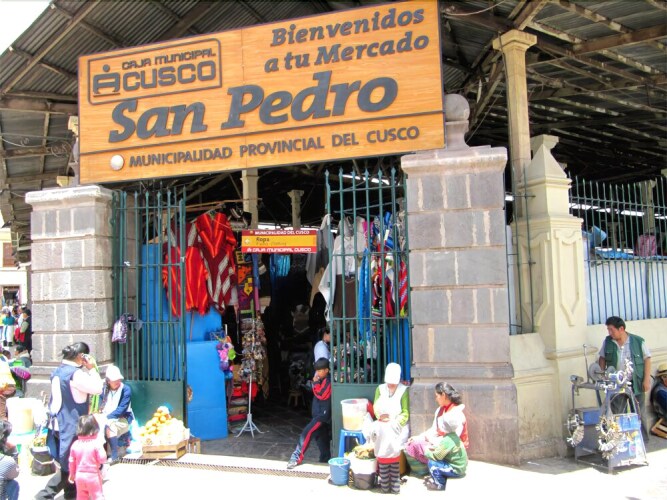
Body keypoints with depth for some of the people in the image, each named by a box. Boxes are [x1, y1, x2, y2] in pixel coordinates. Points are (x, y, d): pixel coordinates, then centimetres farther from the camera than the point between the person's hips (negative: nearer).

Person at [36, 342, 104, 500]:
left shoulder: (57, 371, 8)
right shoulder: (75, 373, -20)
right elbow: (97, 388, -18)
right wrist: (91, 369, -11)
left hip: (57, 424, 9)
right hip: (71, 426, -9)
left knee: (68, 462, 20)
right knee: (70, 465, 1)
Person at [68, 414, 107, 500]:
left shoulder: (75, 444, -3)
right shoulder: (96, 443, -16)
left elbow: (72, 461, 5)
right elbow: (102, 459, -16)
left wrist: (72, 474, 18)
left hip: (79, 475, 4)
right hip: (93, 475, -4)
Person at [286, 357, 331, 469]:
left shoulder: (328, 381, -14)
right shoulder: (323, 381, 15)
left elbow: (321, 395, -24)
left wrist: (316, 383, -17)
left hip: (323, 415, -10)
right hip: (319, 414, 10)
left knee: (307, 432, -19)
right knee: (322, 440, 14)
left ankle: (297, 457, -20)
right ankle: (325, 460, 22)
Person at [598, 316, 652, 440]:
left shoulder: (638, 341, -10)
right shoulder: (607, 342, -3)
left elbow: (647, 359, -5)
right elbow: (602, 358, 7)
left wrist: (646, 380, -9)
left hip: (636, 383, -2)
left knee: (638, 412, 10)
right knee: (617, 413, 9)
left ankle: (642, 439, 24)